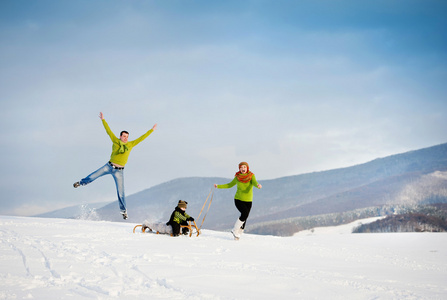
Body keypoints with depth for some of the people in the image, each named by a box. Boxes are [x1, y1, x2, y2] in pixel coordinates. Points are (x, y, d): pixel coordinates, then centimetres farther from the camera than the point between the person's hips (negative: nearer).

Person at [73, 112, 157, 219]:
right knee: (92, 177, 2)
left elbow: (141, 138, 8)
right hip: (109, 166, 0)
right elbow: (108, 131, 1)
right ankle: (81, 183, 34)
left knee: (120, 192, -3)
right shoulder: (115, 141, 1)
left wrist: (151, 130, 10)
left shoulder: (131, 144, 4)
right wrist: (103, 120, -1)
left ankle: (123, 210, 10)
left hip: (119, 171, 0)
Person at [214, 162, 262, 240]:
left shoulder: (251, 176, -5)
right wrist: (218, 186, 10)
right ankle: (235, 230, -9)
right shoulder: (237, 177, -1)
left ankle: (238, 234, 16)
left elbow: (254, 182, -25)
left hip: (248, 201, 1)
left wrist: (257, 185, -49)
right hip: (238, 199, -1)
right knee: (245, 214, -22)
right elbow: (230, 185, 13)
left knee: (244, 218, 1)